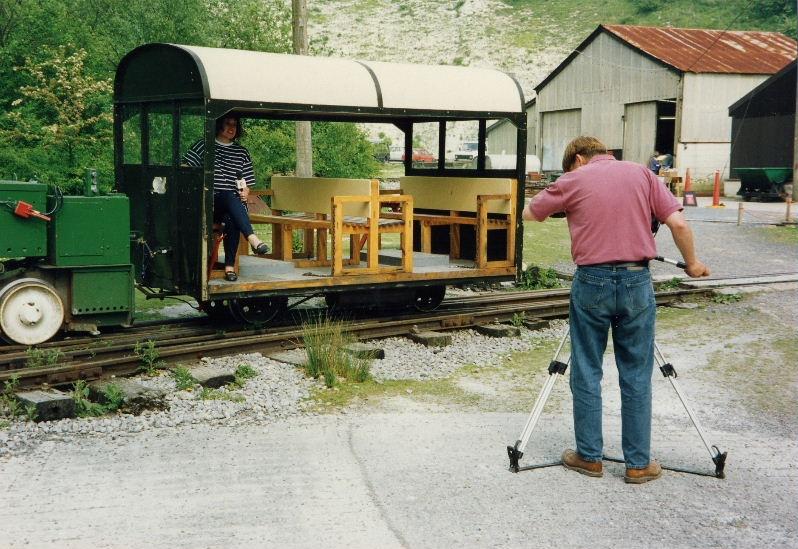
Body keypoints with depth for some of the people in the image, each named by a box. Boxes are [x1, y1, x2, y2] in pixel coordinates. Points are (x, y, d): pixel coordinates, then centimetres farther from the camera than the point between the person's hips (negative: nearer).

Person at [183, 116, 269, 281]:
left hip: (234, 205, 2)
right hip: (210, 204, -2)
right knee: (229, 195, -38)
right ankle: (252, 238, -54)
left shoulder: (242, 152, 22)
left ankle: (230, 266, -35)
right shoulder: (203, 145, 13)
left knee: (232, 220, -35)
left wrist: (245, 192, -2)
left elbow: (247, 183, 21)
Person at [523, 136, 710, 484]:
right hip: (637, 282, 2)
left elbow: (529, 214, 12)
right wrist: (692, 264, 12)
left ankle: (589, 456, 16)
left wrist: (561, 204, 29)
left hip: (592, 282, -2)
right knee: (637, 376, 8)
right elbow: (678, 224, -1)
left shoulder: (573, 181, 2)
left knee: (587, 374, 10)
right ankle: (638, 463, 12)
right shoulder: (642, 174, 7)